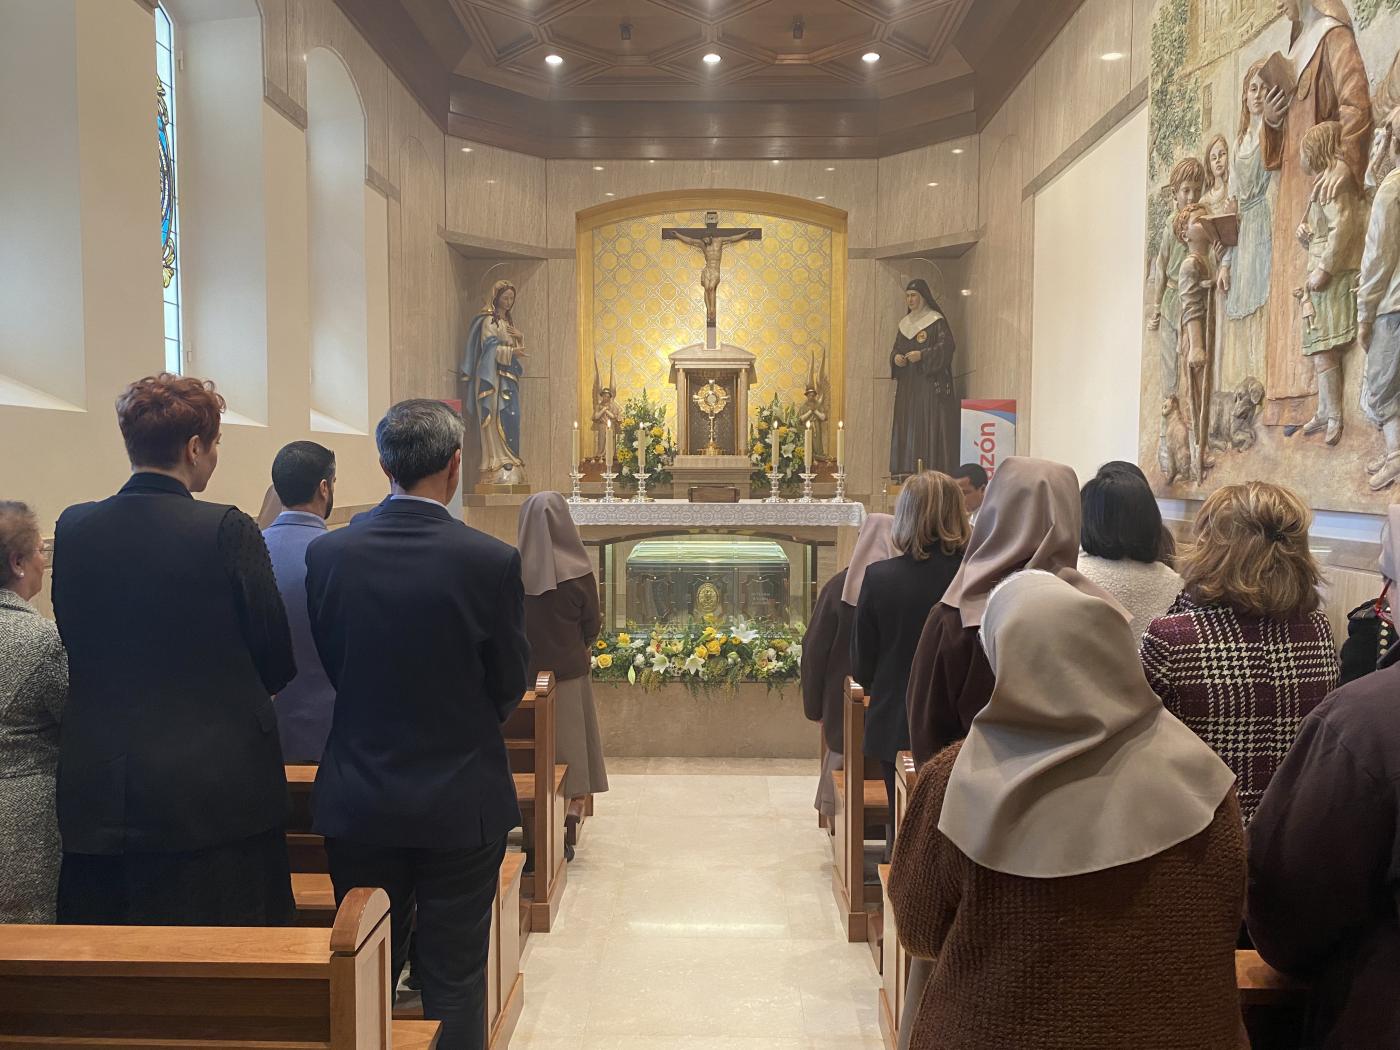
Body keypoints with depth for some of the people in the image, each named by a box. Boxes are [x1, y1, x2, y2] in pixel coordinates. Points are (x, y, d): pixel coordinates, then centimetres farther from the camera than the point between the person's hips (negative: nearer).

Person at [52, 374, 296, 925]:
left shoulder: (73, 528, -1)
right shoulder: (228, 531, -14)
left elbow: (74, 644, 9)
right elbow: (278, 662, -8)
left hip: (97, 796, 5)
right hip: (216, 793, -5)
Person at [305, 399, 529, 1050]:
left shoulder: (328, 553, -9)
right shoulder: (492, 561, -17)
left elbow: (330, 664, 2)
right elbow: (509, 684, -6)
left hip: (358, 799, 3)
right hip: (461, 801, -2)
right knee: (454, 980, 11)